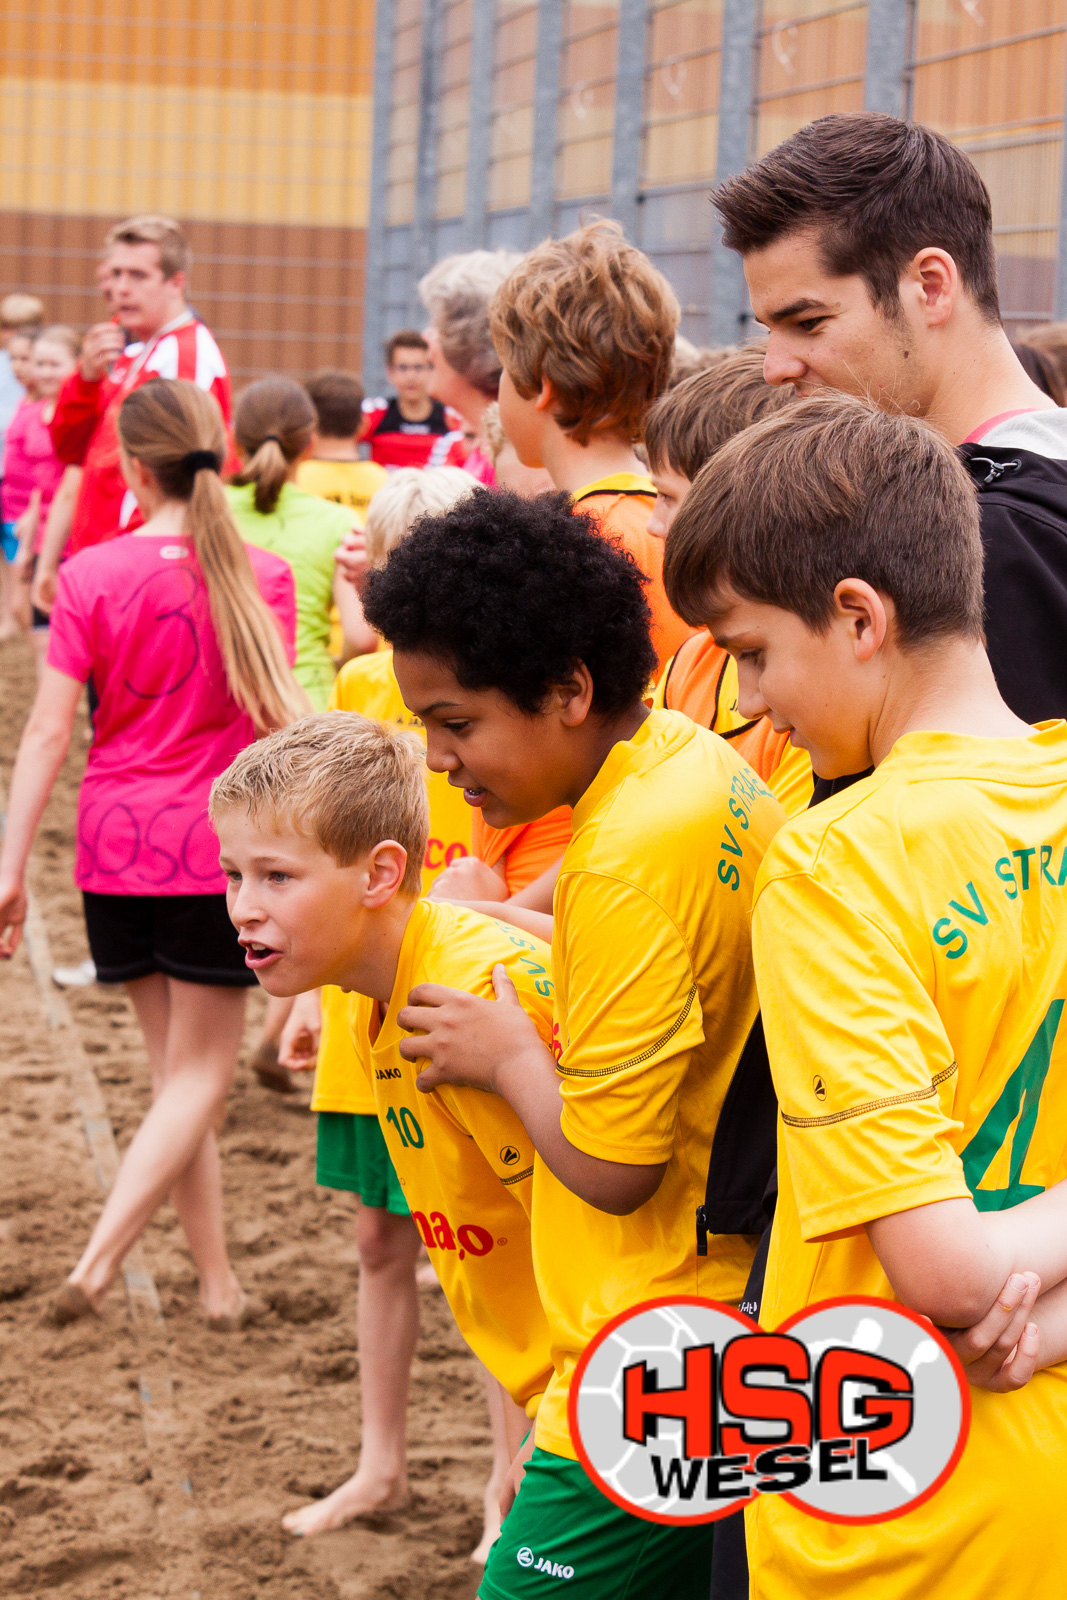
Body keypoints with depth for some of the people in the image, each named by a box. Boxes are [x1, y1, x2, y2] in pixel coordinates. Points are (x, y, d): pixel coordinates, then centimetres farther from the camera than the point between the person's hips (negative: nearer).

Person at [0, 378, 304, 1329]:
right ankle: (99, 1260, -11)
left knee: (176, 1068, 15)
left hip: (117, 851, 2)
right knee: (199, 1074, 6)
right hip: (217, 849, -2)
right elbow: (280, 715, -12)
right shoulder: (260, 578, -6)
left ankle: (219, 1283, 19)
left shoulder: (91, 576, -6)